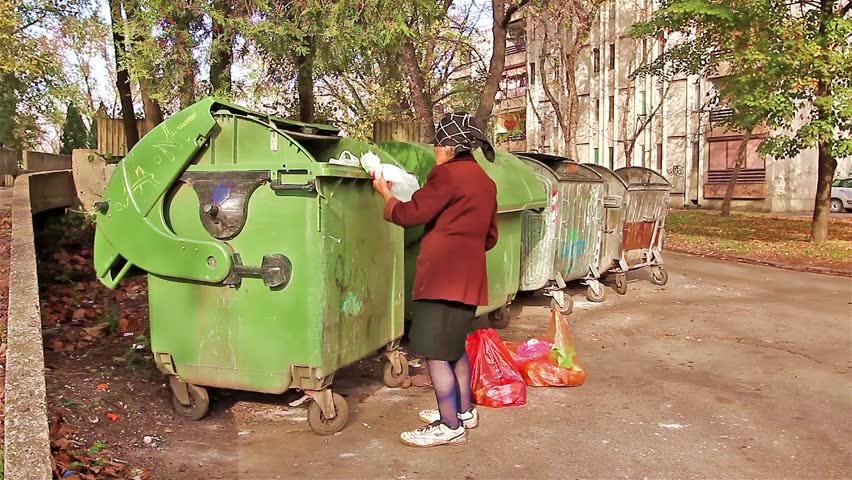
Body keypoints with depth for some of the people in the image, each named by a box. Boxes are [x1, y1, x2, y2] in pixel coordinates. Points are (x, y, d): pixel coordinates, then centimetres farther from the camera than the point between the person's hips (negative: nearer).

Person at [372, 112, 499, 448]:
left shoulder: (448, 173, -10)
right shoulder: (485, 181, 16)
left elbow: (409, 214, -8)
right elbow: (490, 237, 21)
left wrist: (386, 195, 10)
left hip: (443, 276, -9)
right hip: (468, 277, 10)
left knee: (435, 352, -4)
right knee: (453, 345, 20)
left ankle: (450, 426, 1)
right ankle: (464, 410, 30)